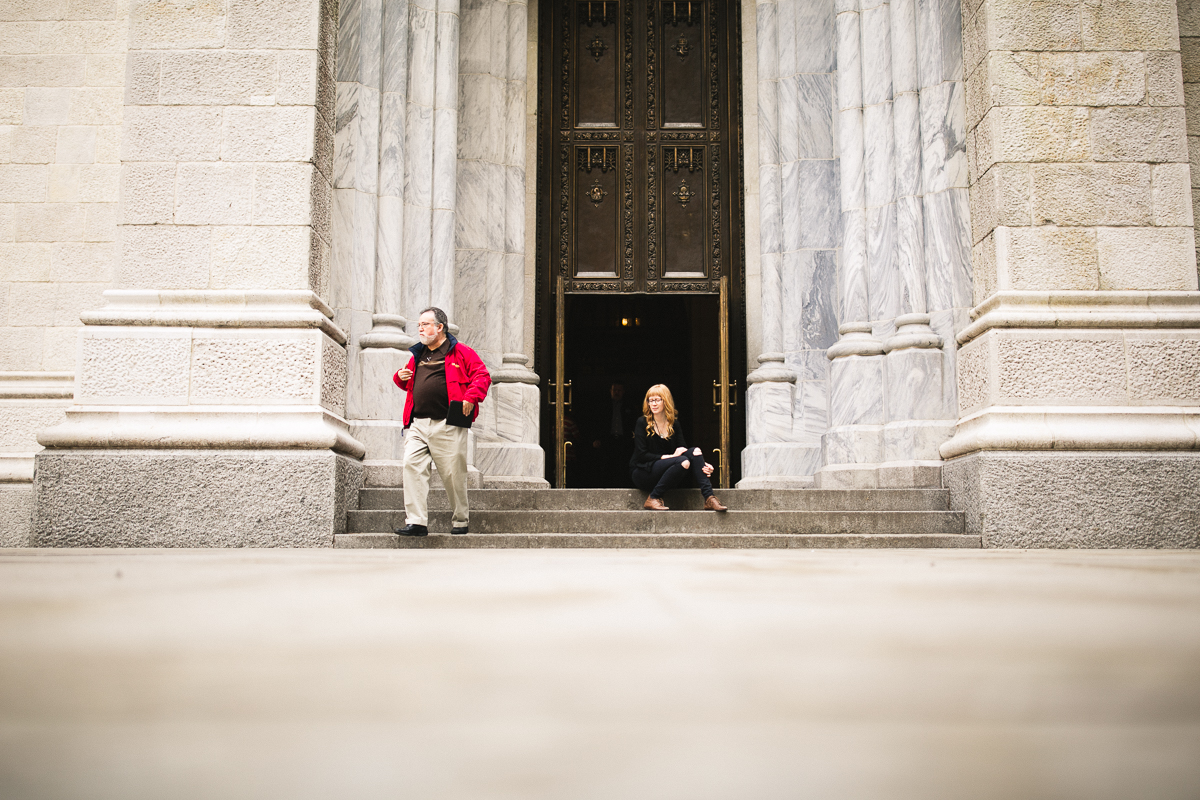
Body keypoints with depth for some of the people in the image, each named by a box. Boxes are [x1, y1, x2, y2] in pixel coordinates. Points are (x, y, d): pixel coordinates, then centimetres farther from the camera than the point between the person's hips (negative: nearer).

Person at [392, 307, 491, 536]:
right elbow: (410, 384, 32)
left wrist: (471, 397, -16)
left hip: (448, 425, -5)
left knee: (454, 474, 1)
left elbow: (482, 376, -2)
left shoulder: (460, 352, 2)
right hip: (417, 425, 5)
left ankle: (460, 521, 19)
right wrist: (401, 377, 10)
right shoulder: (418, 355, 20)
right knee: (412, 466, -10)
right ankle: (416, 522, -9)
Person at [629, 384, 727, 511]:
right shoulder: (642, 423, -5)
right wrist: (670, 456, -19)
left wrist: (703, 466, -18)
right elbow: (641, 455, -12)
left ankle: (709, 497, -27)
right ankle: (653, 498, -23)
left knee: (695, 452, -18)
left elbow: (683, 449, 1)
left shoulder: (673, 424, 9)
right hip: (642, 474, -5)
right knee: (682, 461, -30)